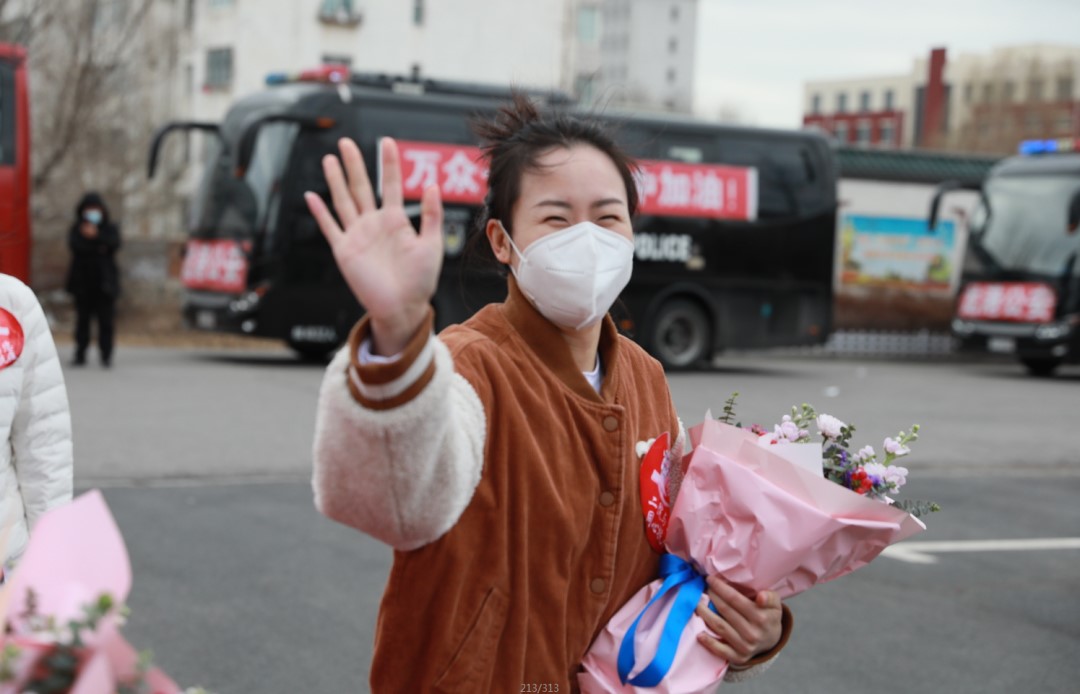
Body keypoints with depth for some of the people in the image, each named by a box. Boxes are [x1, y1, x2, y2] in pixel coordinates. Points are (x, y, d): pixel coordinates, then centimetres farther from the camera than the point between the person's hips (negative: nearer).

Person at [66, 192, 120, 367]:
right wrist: (98, 247, -17)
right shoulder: (77, 228, 10)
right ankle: (80, 354, 7)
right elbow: (74, 244, -10)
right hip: (82, 281, 1)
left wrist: (96, 235, -22)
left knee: (106, 320, -3)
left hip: (104, 282, -1)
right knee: (82, 320, 2)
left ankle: (106, 355, -1)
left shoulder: (110, 228, 9)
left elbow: (114, 243, -11)